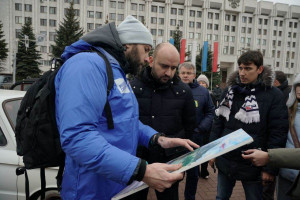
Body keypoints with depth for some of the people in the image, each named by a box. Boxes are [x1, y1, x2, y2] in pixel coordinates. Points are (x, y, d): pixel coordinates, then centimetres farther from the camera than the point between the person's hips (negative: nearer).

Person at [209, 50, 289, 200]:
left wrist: (270, 168, -12)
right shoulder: (230, 91, 4)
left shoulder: (274, 95, -9)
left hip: (253, 166, -3)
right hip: (225, 162, 4)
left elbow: (278, 133, -11)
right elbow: (218, 123, 7)